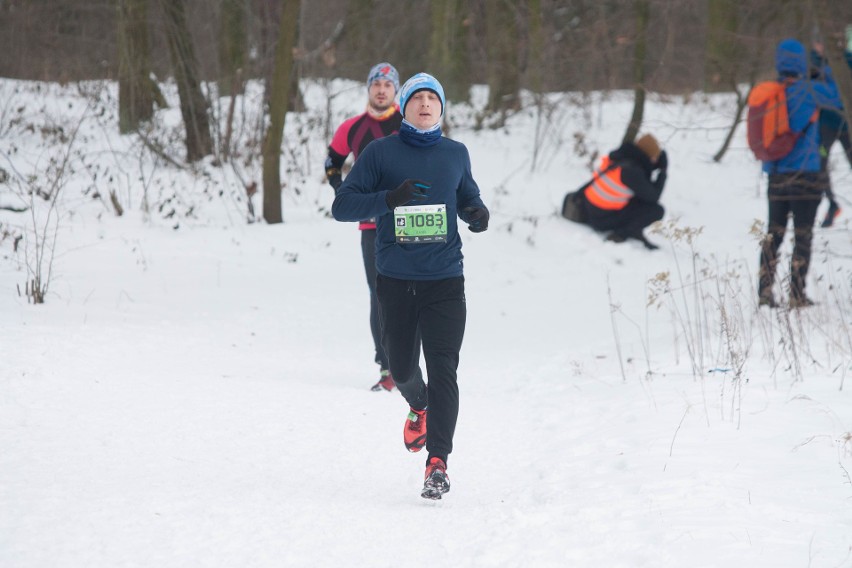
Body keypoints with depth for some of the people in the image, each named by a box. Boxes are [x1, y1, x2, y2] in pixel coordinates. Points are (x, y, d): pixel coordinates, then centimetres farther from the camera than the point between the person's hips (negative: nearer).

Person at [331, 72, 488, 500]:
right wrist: (390, 198, -20)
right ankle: (419, 406, 46)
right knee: (401, 367, 11)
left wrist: (478, 213, 0)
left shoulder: (455, 154, 9)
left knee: (442, 369, -12)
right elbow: (342, 206, -3)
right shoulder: (381, 152, 1)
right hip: (395, 280, 0)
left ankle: (438, 462, -13)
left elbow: (467, 197, 25)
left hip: (444, 280, 0)